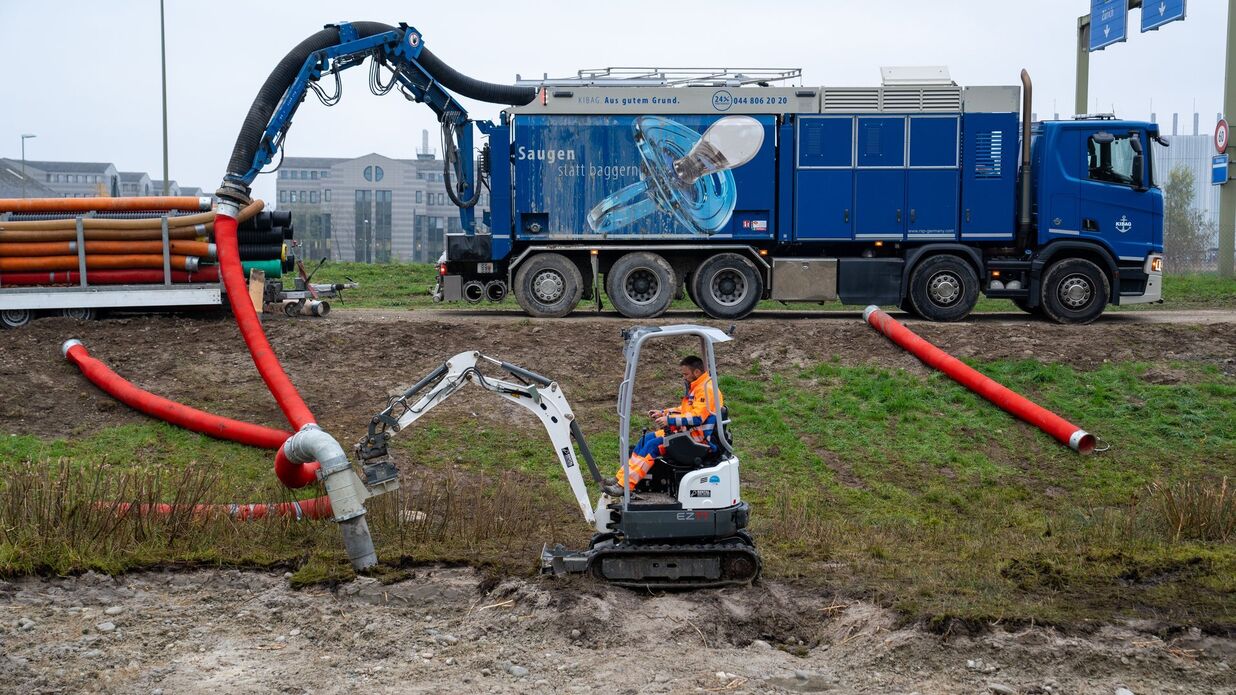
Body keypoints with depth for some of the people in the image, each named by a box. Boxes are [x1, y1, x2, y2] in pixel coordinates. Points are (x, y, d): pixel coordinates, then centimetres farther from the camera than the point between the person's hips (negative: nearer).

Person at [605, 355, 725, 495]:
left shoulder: (706, 389, -15)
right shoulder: (695, 386, 17)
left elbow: (697, 417, -24)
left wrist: (669, 420, -24)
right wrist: (662, 413, 17)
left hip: (697, 437, -11)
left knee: (653, 445, -21)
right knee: (646, 439, 3)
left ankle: (625, 485, -23)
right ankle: (620, 478, 0)